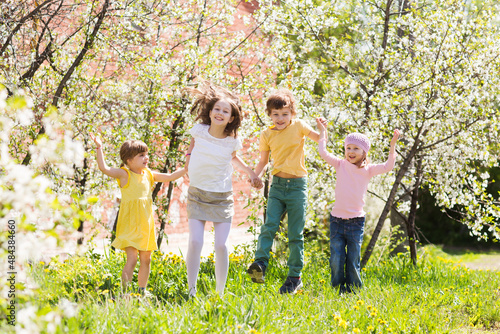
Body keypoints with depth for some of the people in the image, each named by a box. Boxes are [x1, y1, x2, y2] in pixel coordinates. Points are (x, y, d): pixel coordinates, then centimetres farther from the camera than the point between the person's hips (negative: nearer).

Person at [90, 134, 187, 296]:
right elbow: (104, 168, -22)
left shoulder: (148, 174, 10)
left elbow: (170, 177, 18)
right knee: (132, 259, -13)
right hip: (130, 224, -6)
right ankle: (124, 291, -8)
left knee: (146, 259, 12)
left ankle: (142, 290, 25)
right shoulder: (124, 174, -9)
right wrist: (99, 148, -28)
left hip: (146, 224, 6)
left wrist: (187, 168, 12)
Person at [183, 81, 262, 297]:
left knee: (221, 246, -6)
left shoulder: (232, 141, -6)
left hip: (222, 197, 0)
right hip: (197, 194, 0)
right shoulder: (199, 130, -6)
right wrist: (189, 158, 10)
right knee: (195, 242, -13)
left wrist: (251, 173, 13)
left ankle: (220, 293, 7)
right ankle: (191, 290, -1)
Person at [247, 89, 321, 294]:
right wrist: (255, 175, -4)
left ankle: (295, 277, 8)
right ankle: (260, 265, -19)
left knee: (295, 234, 2)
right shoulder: (267, 135, 5)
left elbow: (320, 139, 5)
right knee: (269, 225, -17)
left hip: (297, 185, -2)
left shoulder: (299, 126, -1)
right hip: (277, 185, 2)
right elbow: (264, 161, 14)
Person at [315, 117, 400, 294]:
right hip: (337, 219, 1)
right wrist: (322, 131, 2)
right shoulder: (341, 165, 4)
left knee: (353, 261, 5)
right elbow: (323, 153, -1)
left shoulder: (368, 170, 2)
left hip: (356, 221, -1)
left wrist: (392, 145, -16)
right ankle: (338, 290, 13)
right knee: (336, 259, 1)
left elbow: (388, 166, -10)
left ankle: (353, 291, 16)